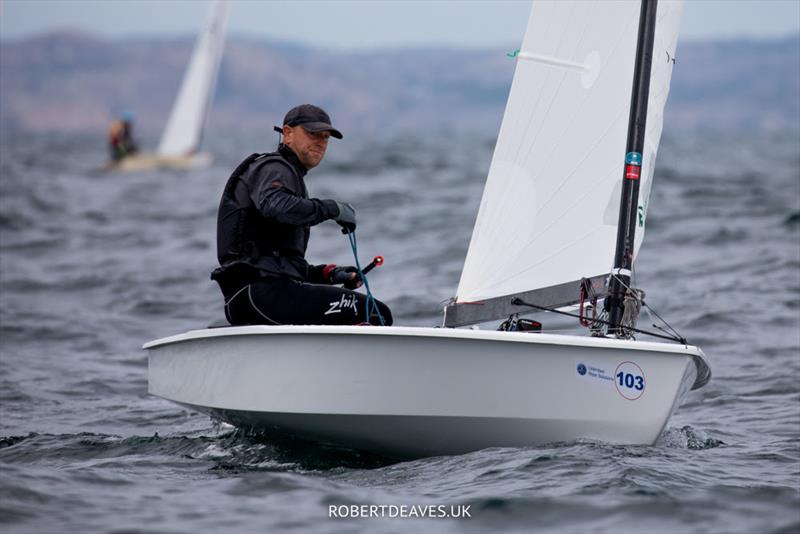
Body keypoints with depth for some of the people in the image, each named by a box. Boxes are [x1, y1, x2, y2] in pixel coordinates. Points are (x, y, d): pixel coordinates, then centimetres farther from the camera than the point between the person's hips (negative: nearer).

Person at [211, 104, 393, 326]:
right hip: (263, 293, -10)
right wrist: (332, 208, -18)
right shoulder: (274, 169, 1)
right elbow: (274, 206, -27)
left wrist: (327, 273, 14)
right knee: (376, 315, -17)